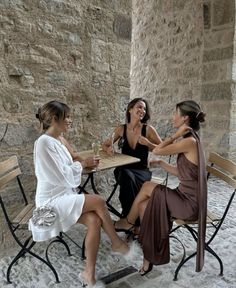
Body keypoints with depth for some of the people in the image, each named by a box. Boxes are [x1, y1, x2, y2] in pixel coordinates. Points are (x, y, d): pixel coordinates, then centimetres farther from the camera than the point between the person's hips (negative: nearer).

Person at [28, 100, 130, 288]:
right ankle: (116, 243, 3)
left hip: (66, 195, 8)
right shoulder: (44, 143, -18)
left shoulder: (60, 140, 9)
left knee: (94, 220, -16)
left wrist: (85, 162, -1)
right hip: (52, 200, -8)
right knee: (99, 202, -20)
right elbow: (60, 176, -20)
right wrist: (82, 163, -6)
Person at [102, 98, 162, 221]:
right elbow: (104, 144, 14)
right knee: (127, 176, -34)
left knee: (129, 178, -34)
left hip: (142, 170, -1)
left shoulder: (148, 129, -2)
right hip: (123, 170, 1)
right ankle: (129, 215, -16)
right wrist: (108, 149, -9)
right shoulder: (121, 129, 3)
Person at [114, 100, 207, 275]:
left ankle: (128, 222, 22)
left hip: (189, 202, -8)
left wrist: (176, 135, -12)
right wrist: (160, 163, 12)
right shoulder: (189, 141, 9)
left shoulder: (189, 141, -21)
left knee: (147, 187, -4)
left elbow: (157, 151, -15)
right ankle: (148, 259, 10)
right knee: (144, 205, 0)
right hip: (186, 197, 8)